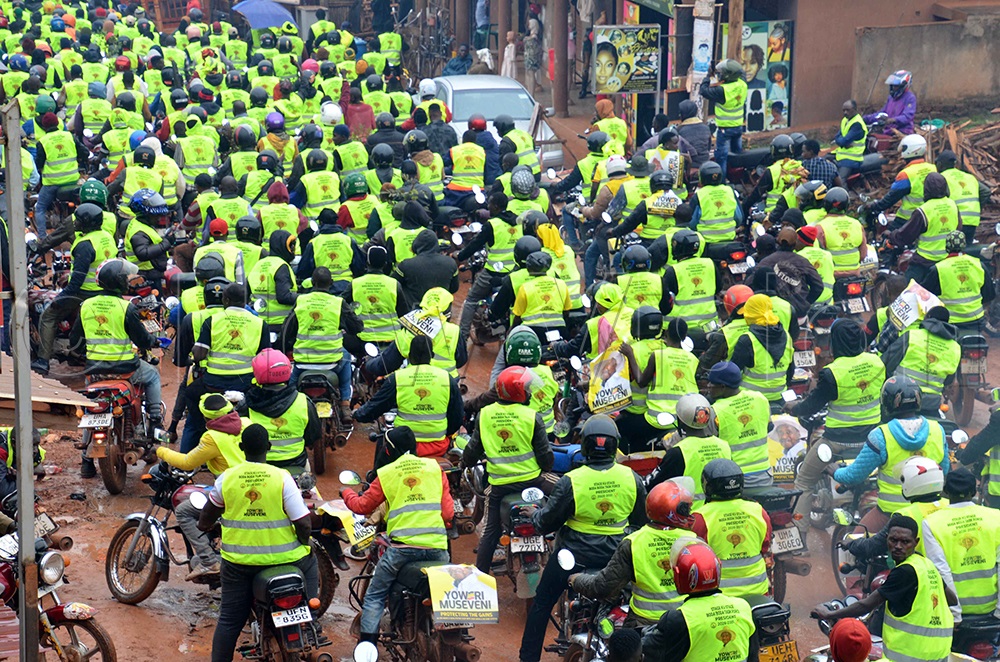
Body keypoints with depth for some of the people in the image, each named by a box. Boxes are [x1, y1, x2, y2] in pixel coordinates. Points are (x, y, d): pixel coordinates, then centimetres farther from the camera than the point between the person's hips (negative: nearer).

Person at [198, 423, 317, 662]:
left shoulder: (226, 478, -6)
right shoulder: (282, 478, -13)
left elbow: (205, 520, 10)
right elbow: (304, 524, -14)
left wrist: (206, 525, 32)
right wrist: (304, 543, 6)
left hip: (238, 560, 2)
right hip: (283, 558, -2)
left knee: (229, 620, 13)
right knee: (310, 564, 27)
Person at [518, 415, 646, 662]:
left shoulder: (571, 482, -21)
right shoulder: (631, 478, -11)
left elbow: (546, 523, -11)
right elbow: (641, 521, 3)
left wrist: (534, 514, 10)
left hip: (576, 554, -3)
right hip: (616, 556, 3)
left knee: (542, 604, 14)